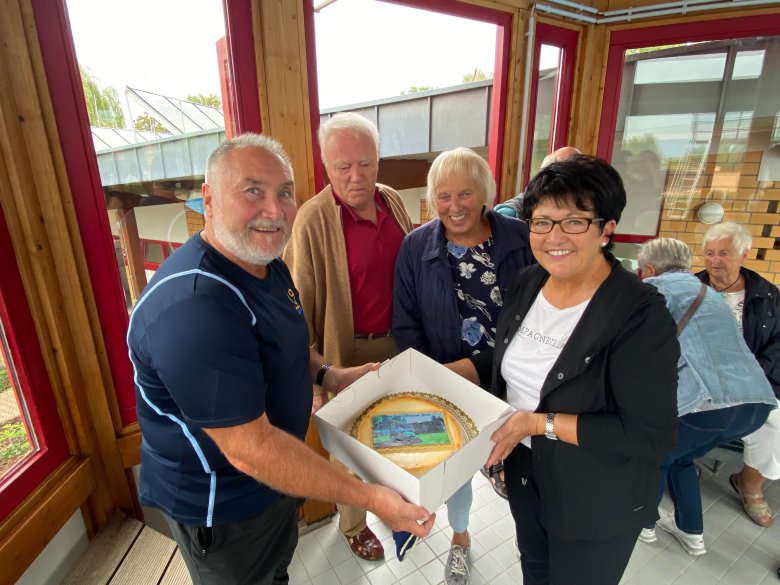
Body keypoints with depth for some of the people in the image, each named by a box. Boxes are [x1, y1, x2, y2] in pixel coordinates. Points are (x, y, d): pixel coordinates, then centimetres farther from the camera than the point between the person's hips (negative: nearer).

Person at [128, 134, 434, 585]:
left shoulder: (265, 262, -5)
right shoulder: (193, 306, -36)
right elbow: (250, 449, -33)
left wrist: (327, 374, -4)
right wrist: (369, 497, -28)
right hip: (222, 505, -7)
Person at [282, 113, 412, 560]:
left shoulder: (393, 200, -1)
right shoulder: (313, 221, -19)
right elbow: (300, 307, -17)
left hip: (400, 342, 6)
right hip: (350, 351, -5)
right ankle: (354, 525, 45)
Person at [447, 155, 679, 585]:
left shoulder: (640, 315, -27)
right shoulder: (526, 283, -8)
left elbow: (653, 435, -25)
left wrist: (540, 423, -28)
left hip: (596, 503, -5)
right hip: (524, 475, 6)